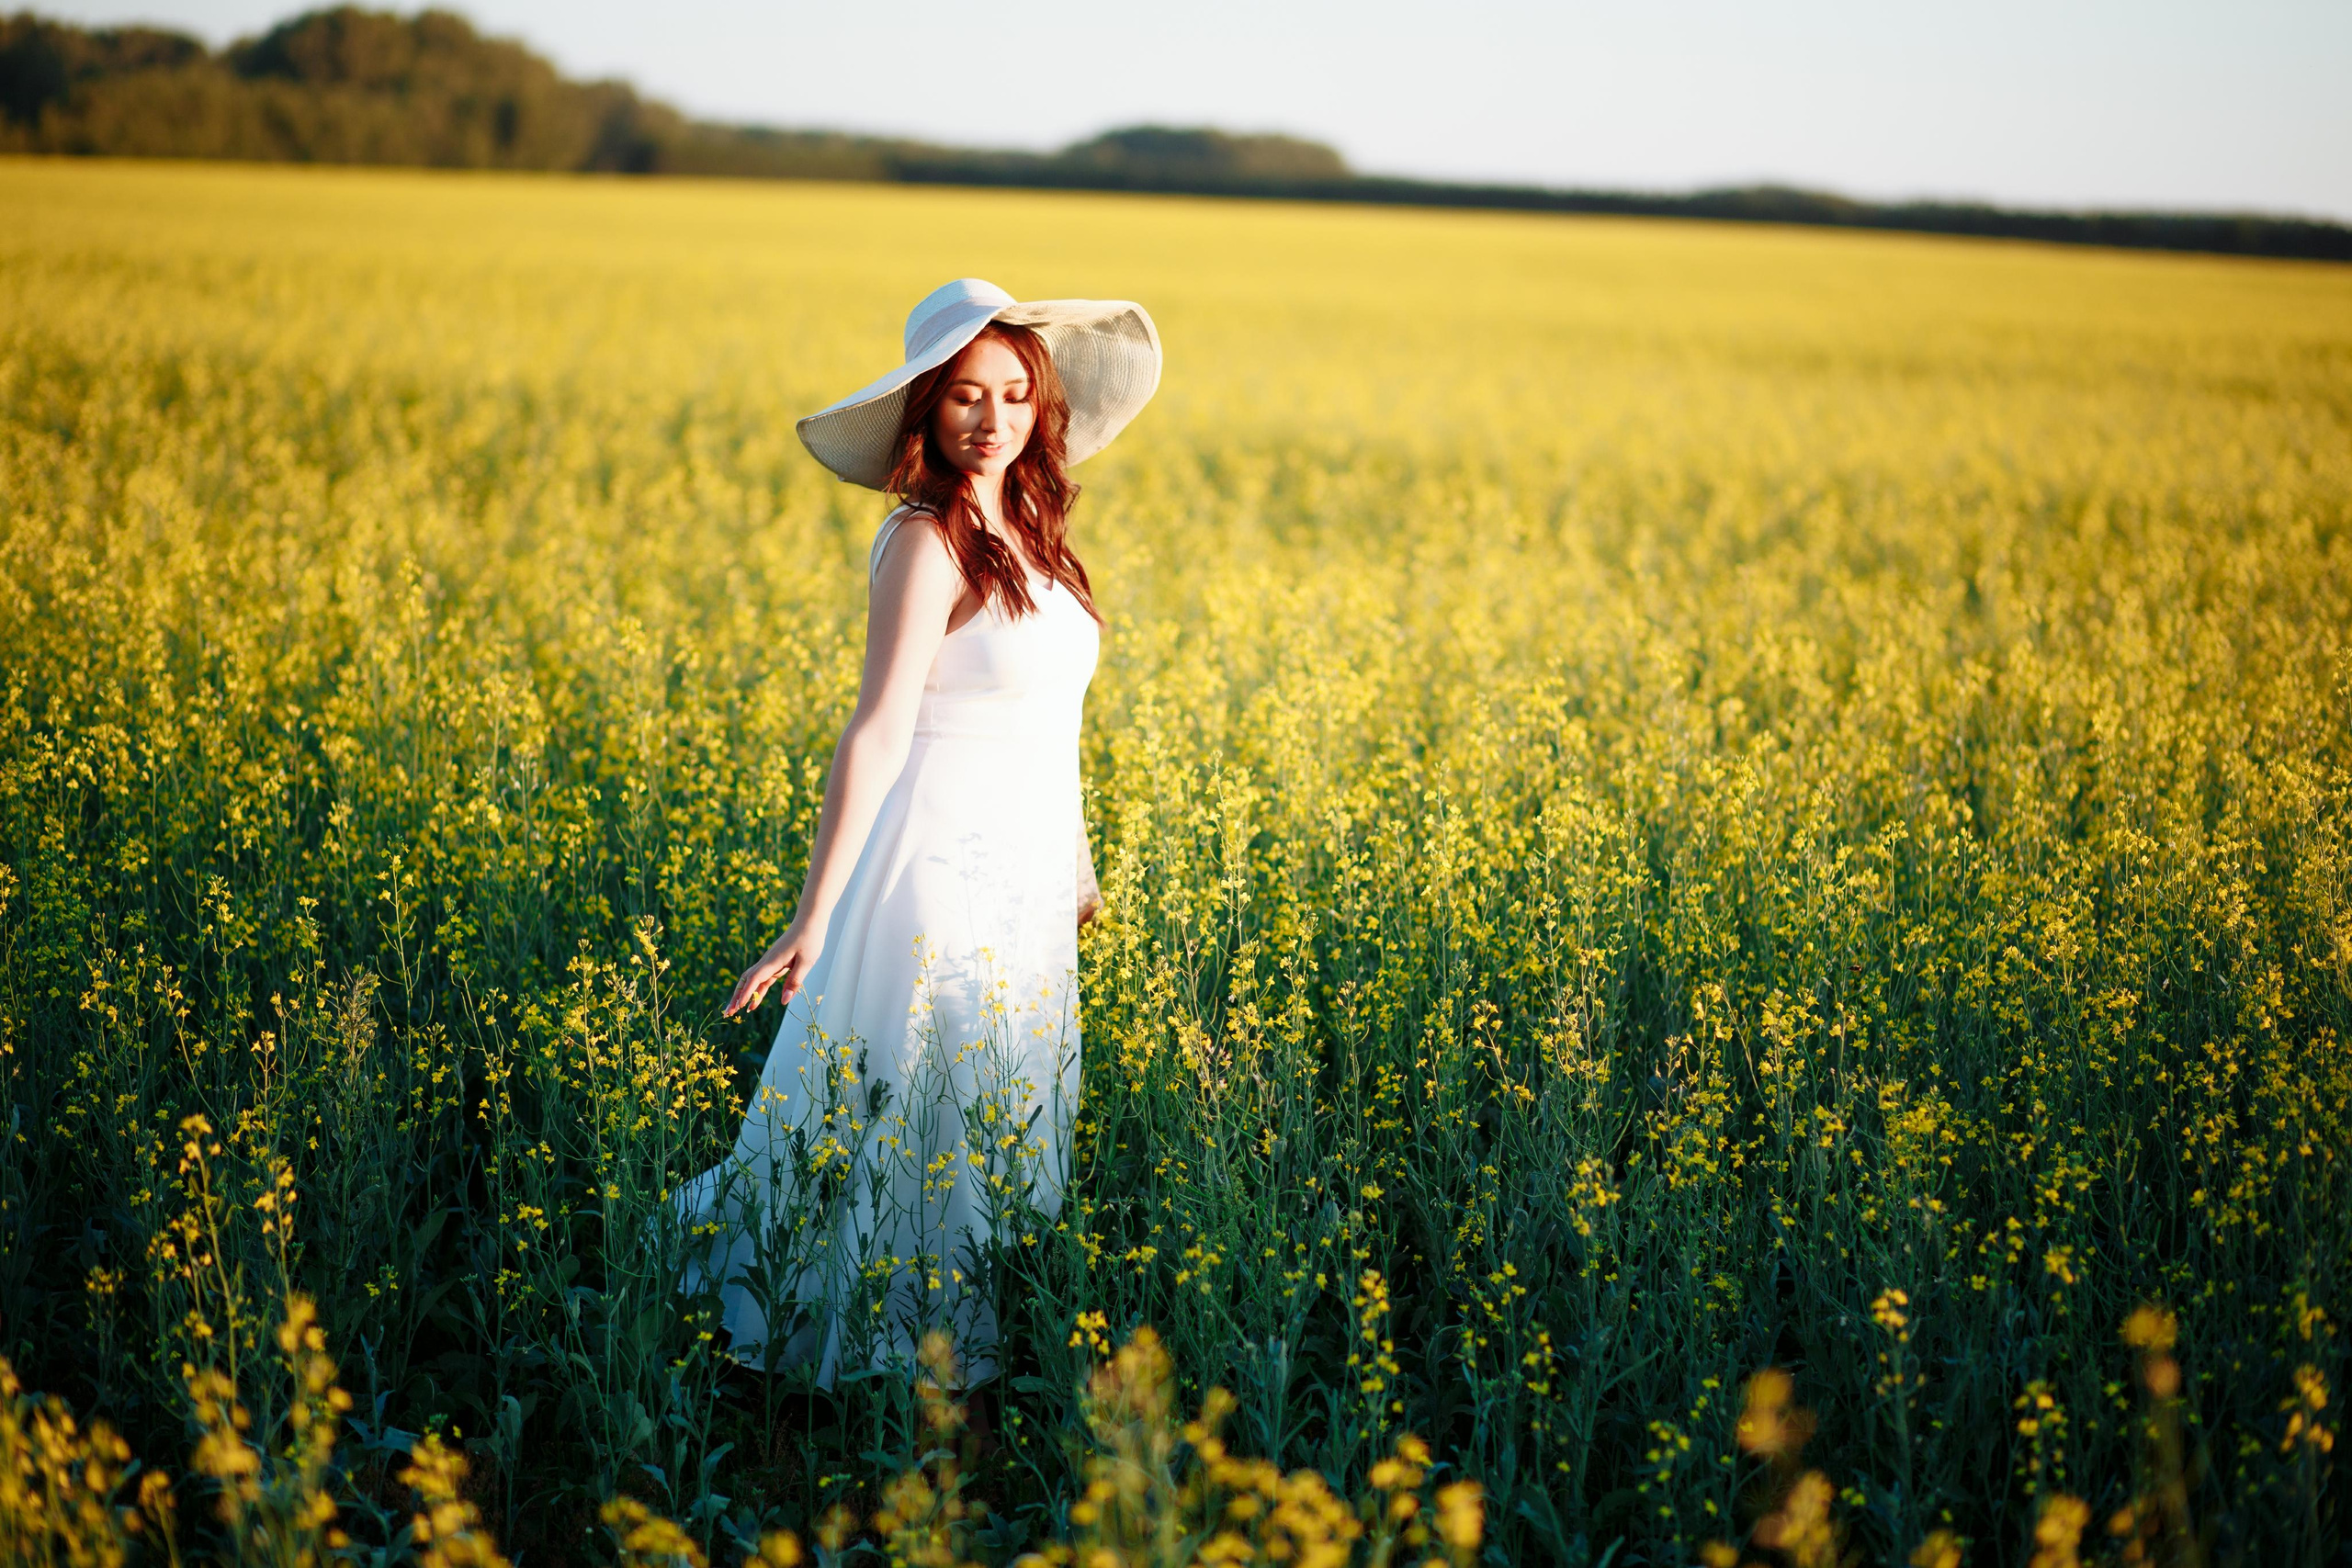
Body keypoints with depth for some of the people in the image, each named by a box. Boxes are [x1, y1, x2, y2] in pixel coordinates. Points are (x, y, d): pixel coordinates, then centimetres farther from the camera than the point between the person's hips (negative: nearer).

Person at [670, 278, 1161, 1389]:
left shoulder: (1024, 529, 9)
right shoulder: (926, 542, -15)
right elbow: (878, 734, -21)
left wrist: (1077, 871, 21)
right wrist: (814, 922, -24)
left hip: (1022, 881, 8)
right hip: (942, 873, -8)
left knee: (1003, 1123, 12)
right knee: (922, 1125, -2)